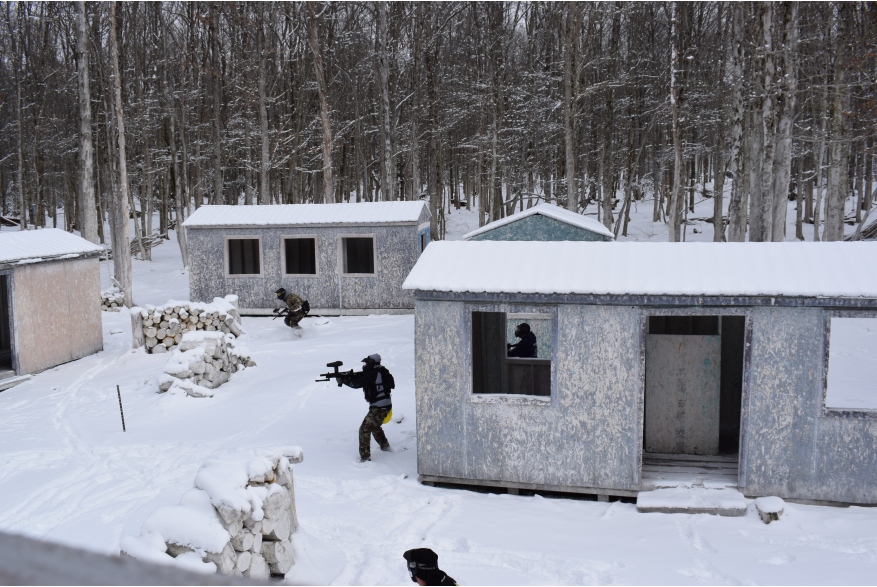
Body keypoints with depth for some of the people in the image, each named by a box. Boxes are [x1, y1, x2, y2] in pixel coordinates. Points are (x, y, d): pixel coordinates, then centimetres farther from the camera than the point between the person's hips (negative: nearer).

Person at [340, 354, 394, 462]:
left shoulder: (373, 374, -16)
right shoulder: (381, 371, 12)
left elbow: (357, 384, -20)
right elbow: (362, 381, 16)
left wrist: (343, 380, -6)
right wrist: (350, 377, 2)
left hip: (378, 408, -10)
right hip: (386, 406, 10)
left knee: (365, 430, -5)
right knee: (375, 426, 32)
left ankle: (365, 456, -6)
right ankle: (385, 446, 47)